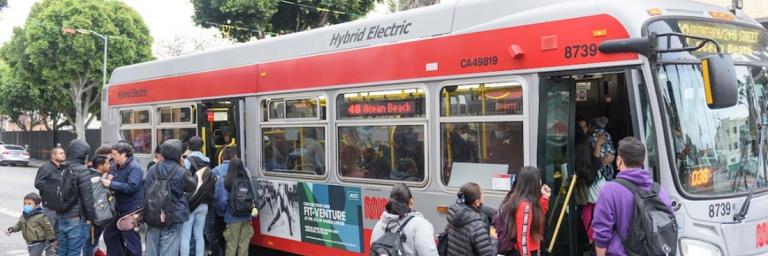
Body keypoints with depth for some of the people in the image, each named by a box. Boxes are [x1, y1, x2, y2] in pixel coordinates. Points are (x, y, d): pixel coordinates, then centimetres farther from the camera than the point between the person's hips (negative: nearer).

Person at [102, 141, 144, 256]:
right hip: (119, 208, 9)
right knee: (109, 234, 18)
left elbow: (131, 187, -29)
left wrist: (111, 184, -27)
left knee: (131, 240, 0)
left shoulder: (134, 167, -19)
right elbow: (110, 179, 18)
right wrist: (106, 180, -6)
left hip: (132, 210, -9)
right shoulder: (116, 166, 7)